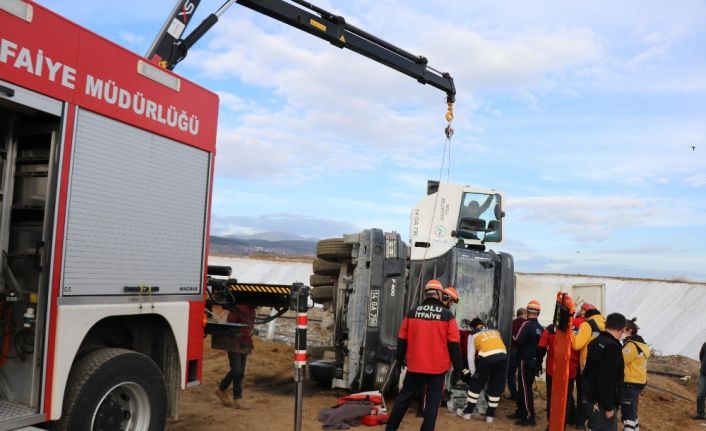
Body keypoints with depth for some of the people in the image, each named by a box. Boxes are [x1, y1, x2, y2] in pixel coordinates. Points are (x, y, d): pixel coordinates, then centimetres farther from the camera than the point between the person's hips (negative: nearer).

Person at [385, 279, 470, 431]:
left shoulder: (413, 313, 0)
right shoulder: (447, 315, -7)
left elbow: (402, 340, 6)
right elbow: (454, 345, -7)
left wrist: (399, 360, 21)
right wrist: (461, 369, -1)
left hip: (415, 366, 3)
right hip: (437, 367, -2)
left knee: (404, 398, 13)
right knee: (432, 402, 6)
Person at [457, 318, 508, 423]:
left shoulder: (474, 335, 23)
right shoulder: (495, 331, 33)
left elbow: (471, 356, 20)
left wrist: (473, 373, 27)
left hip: (487, 357, -3)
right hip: (502, 355, 3)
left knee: (475, 384, 13)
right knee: (496, 386, 15)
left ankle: (468, 411, 20)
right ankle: (490, 414, 21)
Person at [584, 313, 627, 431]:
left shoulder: (595, 342, 8)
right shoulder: (612, 347, -21)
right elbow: (607, 380, -25)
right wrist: (609, 407, -20)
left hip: (592, 397, 9)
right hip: (603, 403, -9)